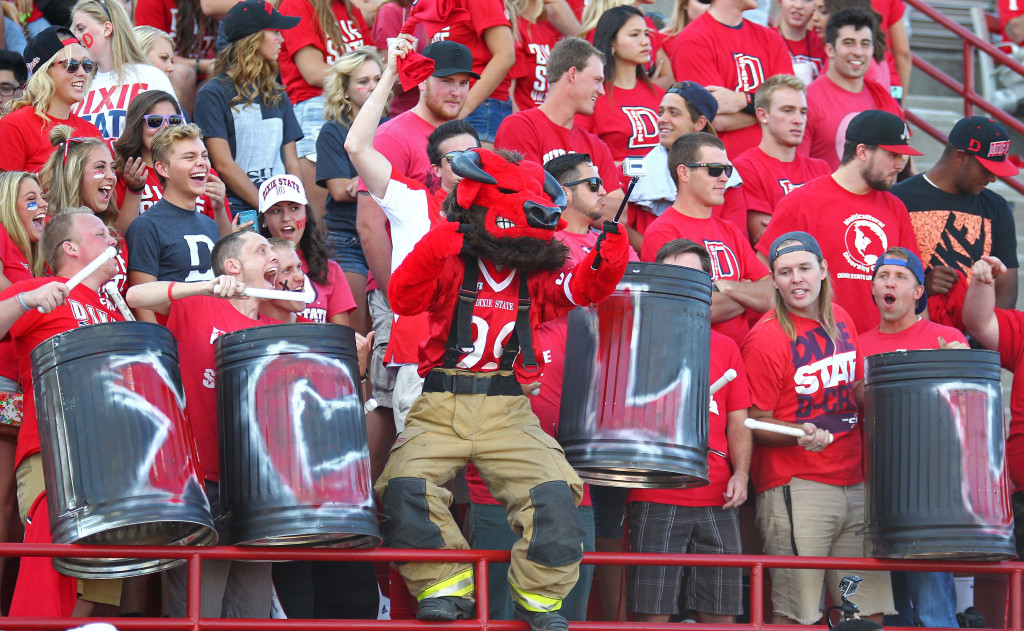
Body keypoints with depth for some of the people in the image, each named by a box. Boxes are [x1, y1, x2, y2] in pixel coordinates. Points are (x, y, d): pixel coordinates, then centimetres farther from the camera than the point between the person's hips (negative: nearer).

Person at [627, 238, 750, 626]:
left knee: (720, 615, 2)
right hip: (655, 500, -3)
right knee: (651, 613, -7)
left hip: (717, 500, 3)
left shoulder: (725, 348, 17)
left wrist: (740, 472, 0)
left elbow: (738, 421, 16)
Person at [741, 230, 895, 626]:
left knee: (870, 609, 4)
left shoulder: (840, 321, 11)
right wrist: (802, 434, -26)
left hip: (854, 483, 7)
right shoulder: (766, 339, -10)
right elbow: (755, 424, -9)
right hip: (796, 488, -7)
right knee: (795, 615, -10)